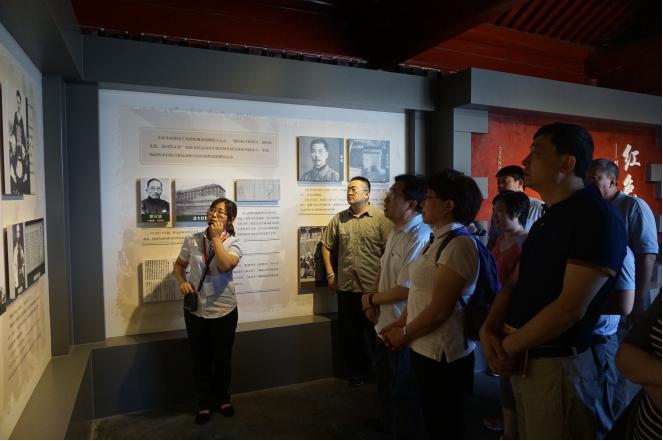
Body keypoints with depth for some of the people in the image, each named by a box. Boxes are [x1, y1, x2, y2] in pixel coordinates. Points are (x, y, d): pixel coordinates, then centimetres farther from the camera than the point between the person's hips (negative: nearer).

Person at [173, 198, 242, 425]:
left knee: (222, 358, 14)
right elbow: (179, 265, 11)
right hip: (195, 311, 2)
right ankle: (205, 402, 32)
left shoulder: (233, 242, -8)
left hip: (224, 310, -1)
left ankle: (222, 397, 38)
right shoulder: (192, 240, -2)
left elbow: (226, 266, -26)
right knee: (201, 359, 13)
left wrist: (216, 238, -21)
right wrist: (182, 282, -8)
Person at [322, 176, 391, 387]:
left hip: (373, 287, -3)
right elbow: (327, 246, 13)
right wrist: (330, 273, 7)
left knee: (375, 332, 10)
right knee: (349, 332, 12)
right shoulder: (338, 219, 6)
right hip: (346, 287, 4)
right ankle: (356, 371, 29)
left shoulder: (381, 218, -6)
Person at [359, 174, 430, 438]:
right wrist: (373, 303, 1)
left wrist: (371, 299, -12)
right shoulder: (395, 233, 5)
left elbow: (405, 290, -27)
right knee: (384, 377, 28)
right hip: (385, 323, 10)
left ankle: (405, 435, 33)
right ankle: (389, 423, 51)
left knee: (403, 389, 10)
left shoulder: (419, 238, -26)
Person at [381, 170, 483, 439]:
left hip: (443, 355, -9)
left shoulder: (458, 244, -20)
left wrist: (405, 333, -10)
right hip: (426, 349, 9)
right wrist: (399, 324, 4)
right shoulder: (440, 240, 11)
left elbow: (439, 309, -22)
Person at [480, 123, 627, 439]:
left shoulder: (597, 218, -16)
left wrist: (508, 346, -14)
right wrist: (488, 331, -5)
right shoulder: (546, 220, 12)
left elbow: (571, 308, -23)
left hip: (556, 363, -8)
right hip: (522, 359, 8)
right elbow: (514, 284, 11)